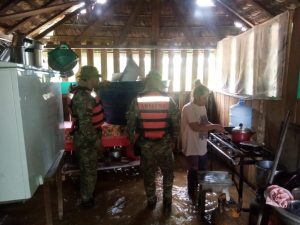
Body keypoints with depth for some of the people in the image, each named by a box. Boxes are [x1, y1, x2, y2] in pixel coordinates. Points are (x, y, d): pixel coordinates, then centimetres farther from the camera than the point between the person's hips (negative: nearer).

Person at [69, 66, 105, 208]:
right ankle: (86, 200, 24)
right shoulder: (83, 98, -24)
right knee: (89, 171, 6)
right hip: (86, 140, -10)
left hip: (86, 139, 10)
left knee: (87, 169, 23)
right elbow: (85, 124, -28)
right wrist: (95, 140, -19)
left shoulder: (85, 93, 10)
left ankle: (87, 195, 40)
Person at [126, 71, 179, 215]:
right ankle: (167, 202, 22)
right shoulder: (168, 100, -6)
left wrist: (132, 141, 9)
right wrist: (174, 140, 9)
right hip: (165, 144, 0)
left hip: (145, 145, 1)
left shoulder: (137, 101, -6)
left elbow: (130, 123, -3)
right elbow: (176, 123, -3)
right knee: (168, 173, 20)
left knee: (148, 174, 18)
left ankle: (151, 201, 33)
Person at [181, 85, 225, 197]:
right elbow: (196, 127, -28)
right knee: (193, 173, 9)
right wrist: (214, 126, -23)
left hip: (202, 147, 9)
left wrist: (215, 127, -3)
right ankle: (192, 196, 29)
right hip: (192, 148, -8)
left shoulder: (202, 107, 7)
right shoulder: (188, 108, -21)